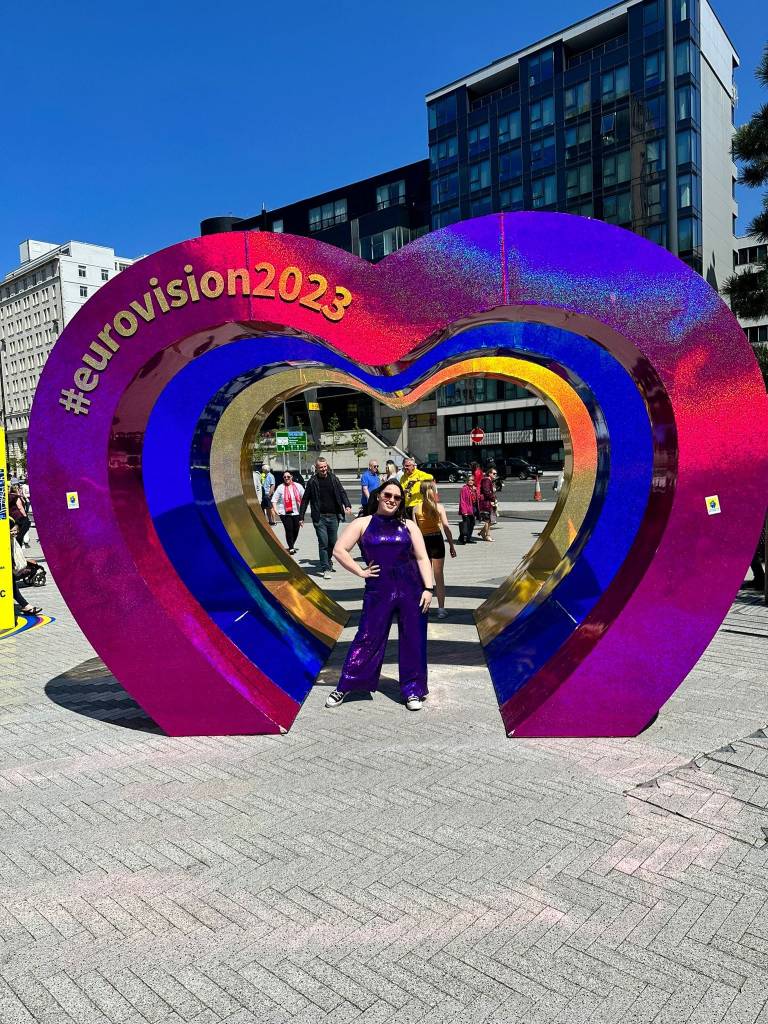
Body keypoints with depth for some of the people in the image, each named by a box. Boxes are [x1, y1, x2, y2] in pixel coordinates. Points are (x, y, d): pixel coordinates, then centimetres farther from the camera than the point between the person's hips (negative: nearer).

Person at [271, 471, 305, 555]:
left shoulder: (298, 486, 6)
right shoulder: (281, 488, 1)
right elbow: (274, 500, 3)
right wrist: (275, 510, -8)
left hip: (296, 512, 2)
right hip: (285, 513, -2)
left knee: (296, 530, 6)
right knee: (289, 530, -10)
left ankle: (292, 546, 26)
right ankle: (291, 548, -2)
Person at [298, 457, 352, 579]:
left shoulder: (334, 479, 6)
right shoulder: (312, 482, 1)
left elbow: (342, 492, 5)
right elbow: (305, 500, 5)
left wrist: (347, 505, -13)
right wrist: (301, 517, 3)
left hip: (333, 516, 3)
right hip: (320, 517, -2)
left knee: (333, 542, 11)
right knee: (323, 543, -6)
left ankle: (328, 562, 33)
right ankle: (325, 569, -1)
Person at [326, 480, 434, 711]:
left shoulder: (408, 526, 8)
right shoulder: (363, 523, 5)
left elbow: (422, 558, 5)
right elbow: (339, 550, -2)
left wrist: (428, 589, -4)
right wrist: (360, 572, -5)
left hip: (411, 589, 2)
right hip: (378, 590, -1)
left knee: (413, 640, 5)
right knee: (367, 637, 2)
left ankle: (412, 690, 20)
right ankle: (344, 687, 16)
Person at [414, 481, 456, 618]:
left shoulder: (416, 508, -3)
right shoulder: (439, 507, -7)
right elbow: (446, 527, -10)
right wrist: (451, 545, -3)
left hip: (422, 542, 1)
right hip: (436, 541, -1)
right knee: (439, 576, 8)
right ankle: (441, 608, 8)